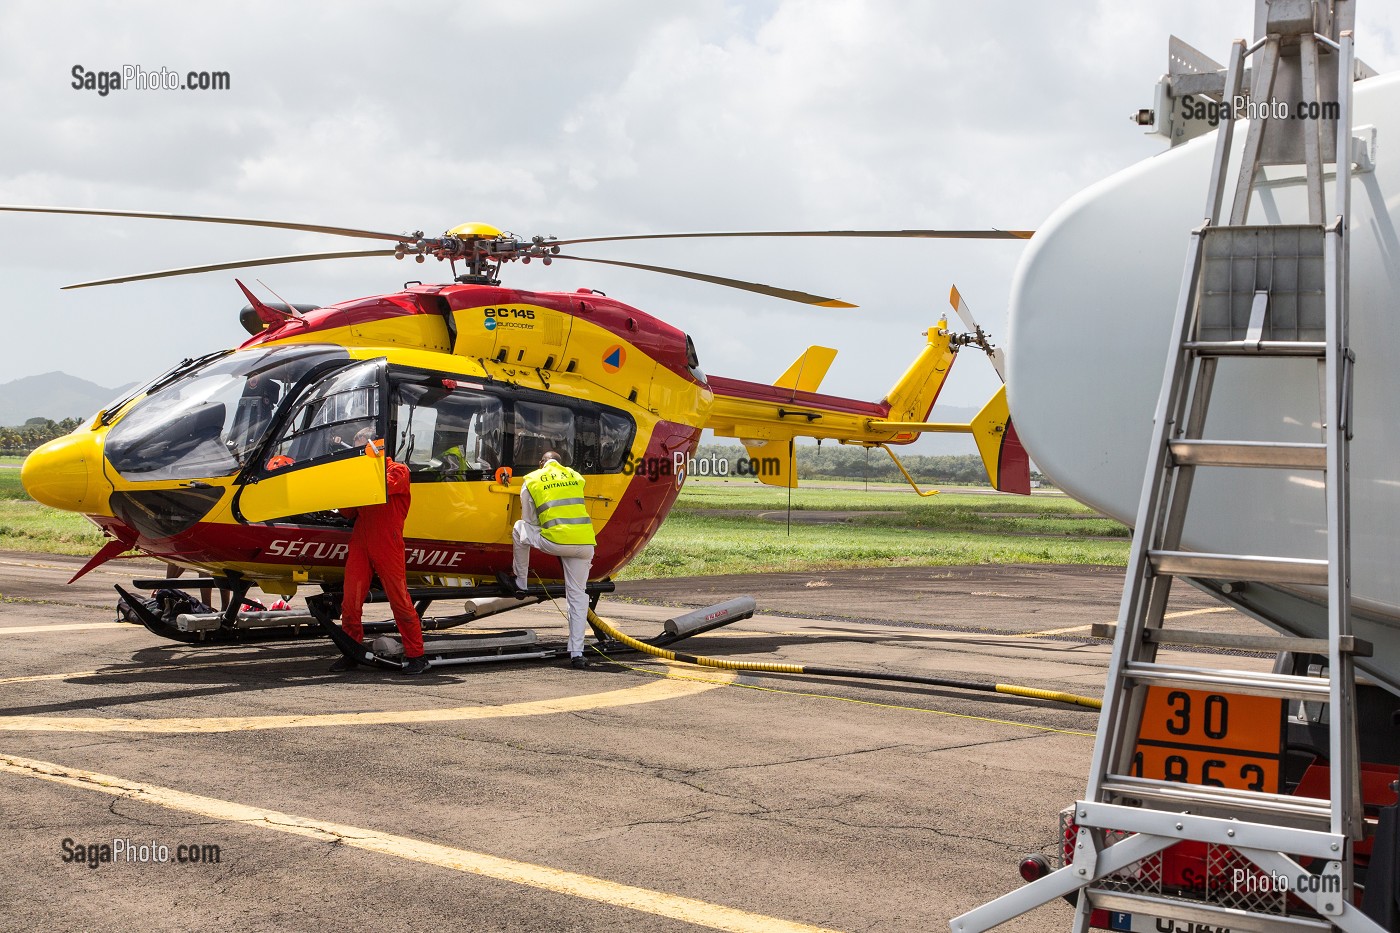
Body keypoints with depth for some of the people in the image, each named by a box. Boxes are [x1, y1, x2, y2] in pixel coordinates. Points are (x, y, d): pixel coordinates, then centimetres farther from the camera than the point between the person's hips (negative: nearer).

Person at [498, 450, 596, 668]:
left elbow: (530, 521, 19)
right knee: (578, 595, 11)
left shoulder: (530, 481, 14)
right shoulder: (576, 477, 23)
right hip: (585, 542, 3)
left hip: (556, 541, -3)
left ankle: (520, 584, 35)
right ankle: (576, 653, 8)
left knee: (520, 528, 25)